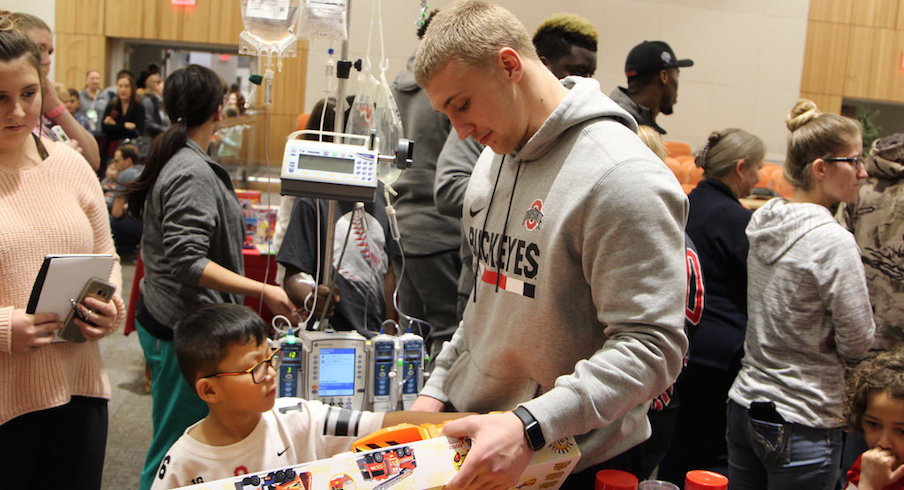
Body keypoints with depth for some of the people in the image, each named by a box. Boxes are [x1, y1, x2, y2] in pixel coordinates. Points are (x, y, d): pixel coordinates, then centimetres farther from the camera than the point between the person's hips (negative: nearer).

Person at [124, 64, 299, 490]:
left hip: (162, 317, 10)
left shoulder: (171, 160, 12)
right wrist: (262, 291, -26)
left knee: (174, 440, 20)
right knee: (174, 444, 0)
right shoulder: (192, 173, -19)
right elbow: (187, 263, -25)